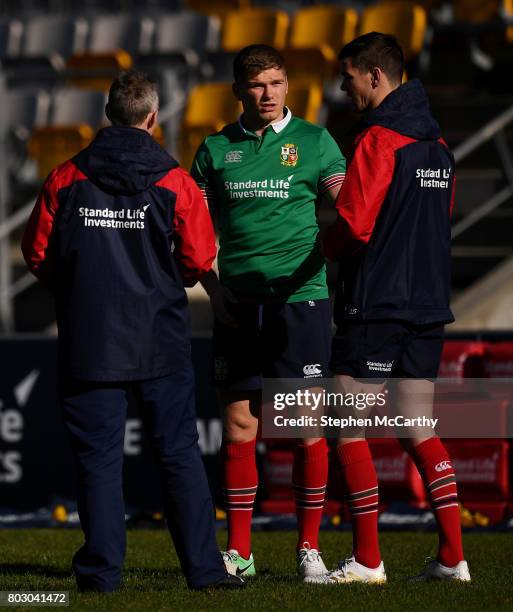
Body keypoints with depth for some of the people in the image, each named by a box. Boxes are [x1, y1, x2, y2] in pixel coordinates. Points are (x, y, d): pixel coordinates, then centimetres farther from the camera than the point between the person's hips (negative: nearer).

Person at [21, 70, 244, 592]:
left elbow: (37, 254, 4)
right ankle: (204, 568, 5)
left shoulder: (65, 180, -1)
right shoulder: (175, 183, -5)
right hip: (160, 342, 0)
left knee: (97, 457, 5)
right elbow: (198, 260, -3)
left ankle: (101, 569, 3)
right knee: (179, 453, 6)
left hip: (87, 343, 0)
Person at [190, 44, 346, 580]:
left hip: (300, 298, -2)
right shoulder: (216, 149, 9)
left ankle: (309, 547, 7)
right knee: (239, 427, 2)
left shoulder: (314, 142, 4)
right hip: (237, 304, 2)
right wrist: (212, 288, -1)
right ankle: (238, 551, 9)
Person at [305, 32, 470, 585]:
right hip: (427, 304, 8)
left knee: (348, 430, -1)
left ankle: (367, 559, -2)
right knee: (419, 430, 12)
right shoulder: (436, 144, 14)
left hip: (374, 305, -8)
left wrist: (323, 248, 1)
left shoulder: (378, 140, -12)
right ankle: (452, 555, 7)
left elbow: (354, 225, -19)